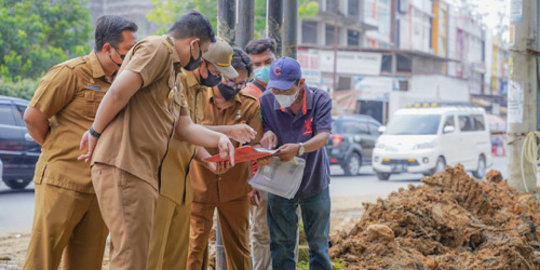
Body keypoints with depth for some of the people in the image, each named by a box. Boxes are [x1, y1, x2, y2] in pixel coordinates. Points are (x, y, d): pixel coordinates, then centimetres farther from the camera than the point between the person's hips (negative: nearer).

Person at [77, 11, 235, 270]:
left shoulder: (173, 77, 26)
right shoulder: (156, 48, -7)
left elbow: (185, 127, 22)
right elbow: (118, 93, -18)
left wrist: (218, 139, 6)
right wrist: (96, 133, -6)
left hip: (144, 171, 10)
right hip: (123, 167, -10)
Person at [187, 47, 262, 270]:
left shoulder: (250, 106, 1)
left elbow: (254, 145, 1)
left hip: (234, 187, 1)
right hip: (199, 185, -1)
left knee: (238, 246, 9)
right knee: (195, 245, -2)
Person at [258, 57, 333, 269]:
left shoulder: (320, 99, -15)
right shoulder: (266, 101, -11)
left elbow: (324, 136, -26)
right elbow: (262, 134, -3)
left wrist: (299, 148, -46)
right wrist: (268, 134, -29)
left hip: (315, 182, -1)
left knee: (318, 242, 9)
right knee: (281, 244, 3)